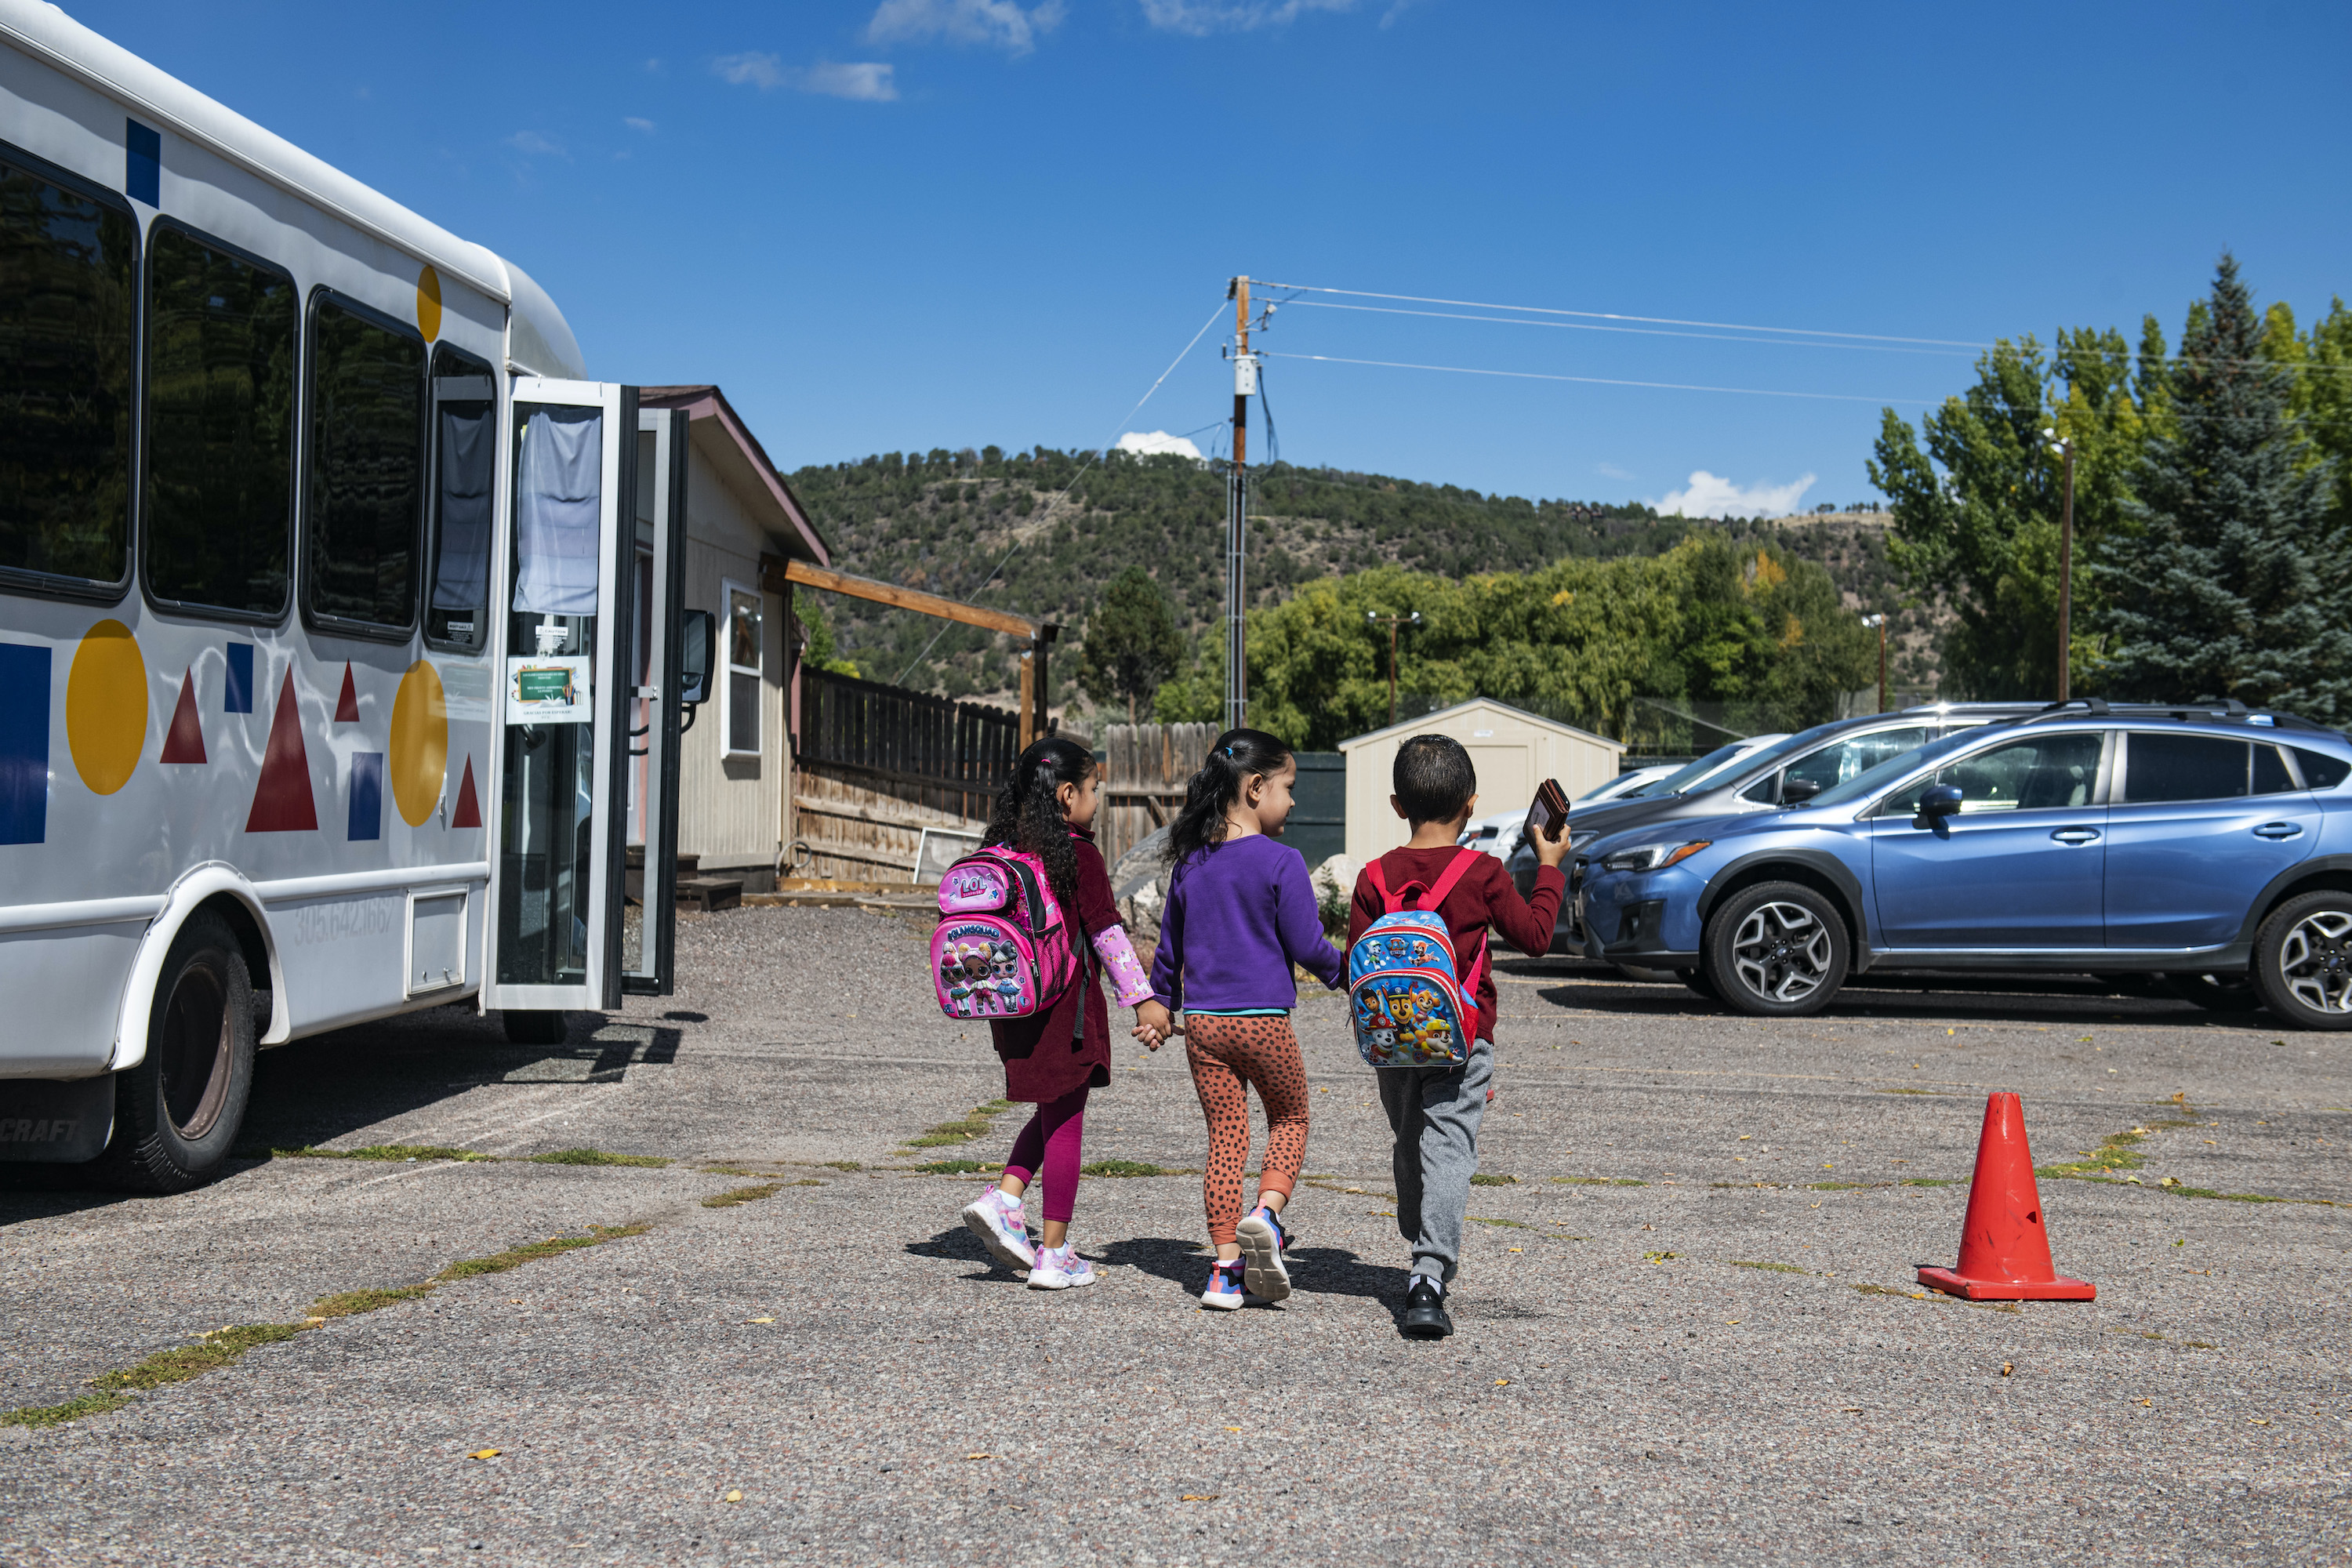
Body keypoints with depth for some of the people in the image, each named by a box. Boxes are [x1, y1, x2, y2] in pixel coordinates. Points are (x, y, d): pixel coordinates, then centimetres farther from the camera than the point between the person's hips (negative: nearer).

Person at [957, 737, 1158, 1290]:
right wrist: (1142, 998, -11)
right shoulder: (1078, 854, -12)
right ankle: (1055, 1255, 8)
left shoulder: (1002, 848, 7)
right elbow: (1106, 932, -14)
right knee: (1065, 1123, 3)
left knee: (1052, 1114, 22)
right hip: (1065, 1005, -6)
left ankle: (1003, 1197, 4)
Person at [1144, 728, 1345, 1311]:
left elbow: (1170, 944, 17)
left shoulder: (1191, 862, 8)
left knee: (1225, 1135, 8)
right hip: (1263, 1018, -4)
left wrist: (1159, 1003, 31)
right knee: (1290, 1119, 16)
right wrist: (1347, 974, 12)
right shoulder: (1281, 861, -9)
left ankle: (1226, 1267, 5)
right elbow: (1306, 945, -7)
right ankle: (1267, 1214, -9)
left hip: (1203, 1021, 4)